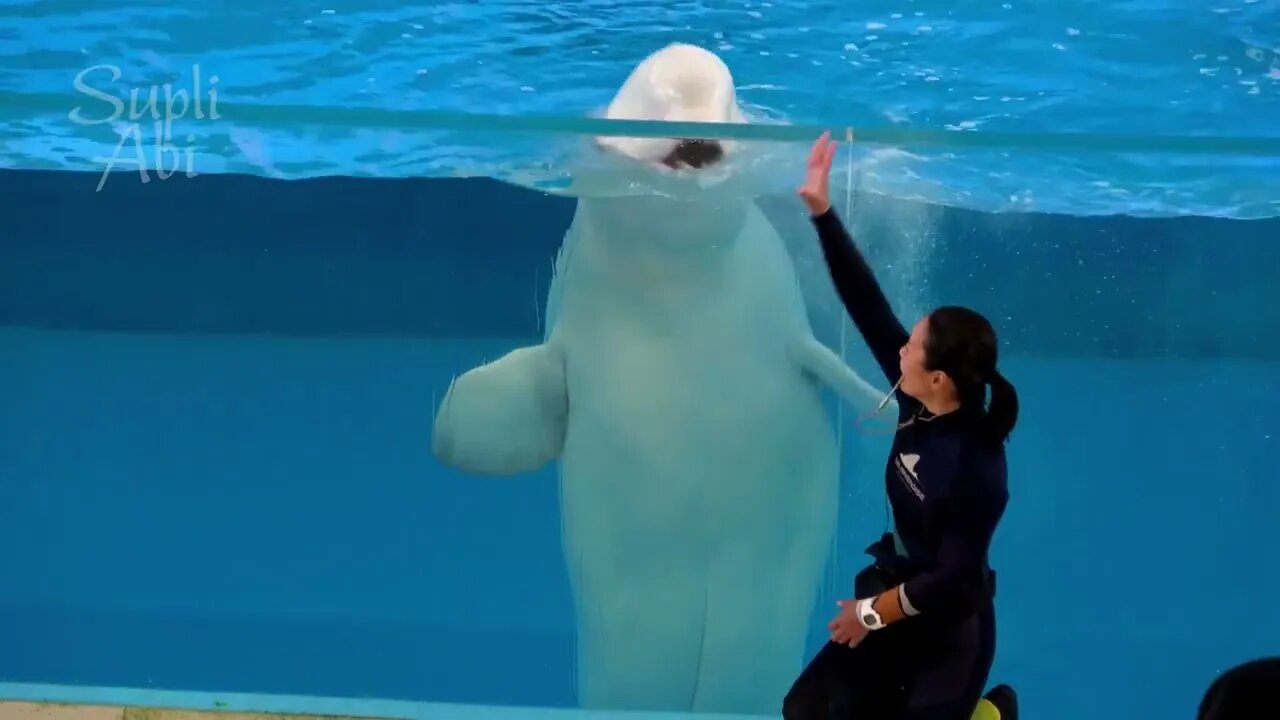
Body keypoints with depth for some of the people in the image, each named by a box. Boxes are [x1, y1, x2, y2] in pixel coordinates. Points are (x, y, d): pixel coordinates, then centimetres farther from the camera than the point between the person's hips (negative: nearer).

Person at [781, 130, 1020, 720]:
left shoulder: (976, 467, -28)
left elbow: (955, 578, -23)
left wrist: (873, 612, -12)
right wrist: (822, 213, -15)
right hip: (898, 596, 7)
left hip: (948, 624, -7)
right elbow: (868, 308, -11)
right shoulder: (918, 408, -10)